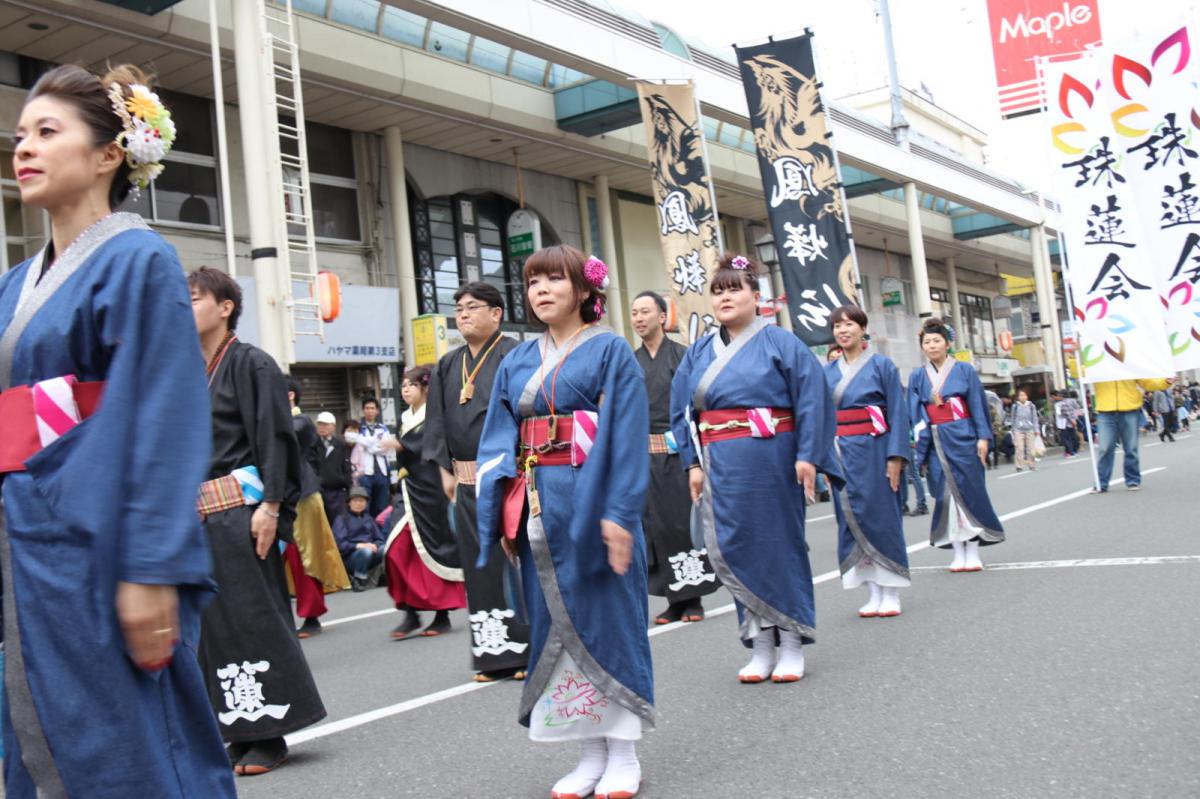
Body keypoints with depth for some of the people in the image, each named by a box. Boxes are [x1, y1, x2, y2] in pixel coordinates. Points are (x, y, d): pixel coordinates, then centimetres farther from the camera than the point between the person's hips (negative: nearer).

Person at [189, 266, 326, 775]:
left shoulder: (251, 364, -4)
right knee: (212, 620, 8)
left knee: (254, 615, -3)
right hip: (197, 515, 7)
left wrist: (270, 504, -19)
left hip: (240, 508, -7)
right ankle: (240, 732, 17)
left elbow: (275, 437, -11)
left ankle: (268, 736, 6)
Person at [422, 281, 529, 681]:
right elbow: (437, 421, 16)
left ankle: (530, 648, 6)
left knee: (516, 557, -4)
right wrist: (445, 469, 8)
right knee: (480, 563, 7)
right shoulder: (447, 366, 14)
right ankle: (495, 652, 15)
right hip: (467, 481, 6)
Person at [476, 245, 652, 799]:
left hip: (592, 502, -5)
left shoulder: (610, 351, -3)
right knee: (557, 626, 8)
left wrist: (619, 512, -18)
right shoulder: (517, 363, 13)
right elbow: (498, 442, 11)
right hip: (538, 508, 6)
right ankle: (592, 752, 20)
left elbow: (628, 437, -10)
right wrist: (501, 515, 4)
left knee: (608, 619, 1)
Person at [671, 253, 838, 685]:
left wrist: (807, 456, -13)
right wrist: (694, 463, 2)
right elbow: (683, 410, 11)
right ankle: (761, 644, 14)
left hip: (770, 461, -4)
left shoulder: (780, 342, -1)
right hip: (721, 466, 4)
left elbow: (812, 399, -7)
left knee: (779, 545, 3)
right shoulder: (699, 353, 12)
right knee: (736, 550, 5)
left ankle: (792, 642, 13)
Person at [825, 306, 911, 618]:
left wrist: (896, 456, -13)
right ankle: (874, 593, 13)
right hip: (841, 454, 4)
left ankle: (891, 592, 8)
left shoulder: (881, 365, -1)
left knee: (881, 518, -1)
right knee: (852, 520, 5)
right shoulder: (828, 372, 11)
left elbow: (898, 412, -5)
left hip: (873, 451, -4)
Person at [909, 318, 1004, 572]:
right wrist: (920, 447, -1)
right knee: (946, 495, 2)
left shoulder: (964, 370, 3)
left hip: (963, 438, -2)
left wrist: (983, 437, -8)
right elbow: (915, 414, 6)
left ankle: (973, 551, 6)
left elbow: (978, 405, 0)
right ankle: (958, 552, 8)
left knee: (970, 491, -1)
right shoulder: (918, 377, 8)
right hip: (935, 443, 2)